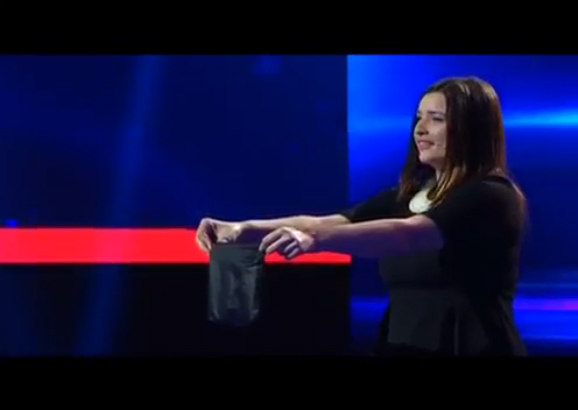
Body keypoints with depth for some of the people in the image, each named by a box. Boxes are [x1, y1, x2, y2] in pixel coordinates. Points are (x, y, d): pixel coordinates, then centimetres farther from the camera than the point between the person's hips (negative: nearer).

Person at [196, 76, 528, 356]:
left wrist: (315, 240, -42)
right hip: (401, 342, 6)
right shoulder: (407, 196, 11)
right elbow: (327, 222, -3)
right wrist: (245, 229, -17)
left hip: (471, 346, -6)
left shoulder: (492, 198, -12)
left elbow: (405, 235, -29)